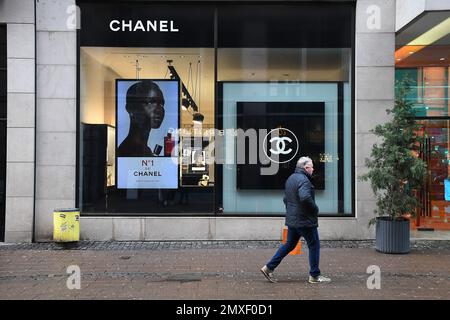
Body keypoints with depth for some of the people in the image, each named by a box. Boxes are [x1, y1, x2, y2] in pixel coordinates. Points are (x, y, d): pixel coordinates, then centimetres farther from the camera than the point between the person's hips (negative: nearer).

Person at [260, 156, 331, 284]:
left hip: (292, 220, 9)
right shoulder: (303, 180, -17)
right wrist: (315, 208, -18)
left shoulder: (290, 179, 15)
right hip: (305, 221, -9)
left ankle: (269, 267, 14)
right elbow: (305, 197, -32)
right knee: (314, 245, 4)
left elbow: (285, 199, 21)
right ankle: (314, 275, 12)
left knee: (289, 244, 15)